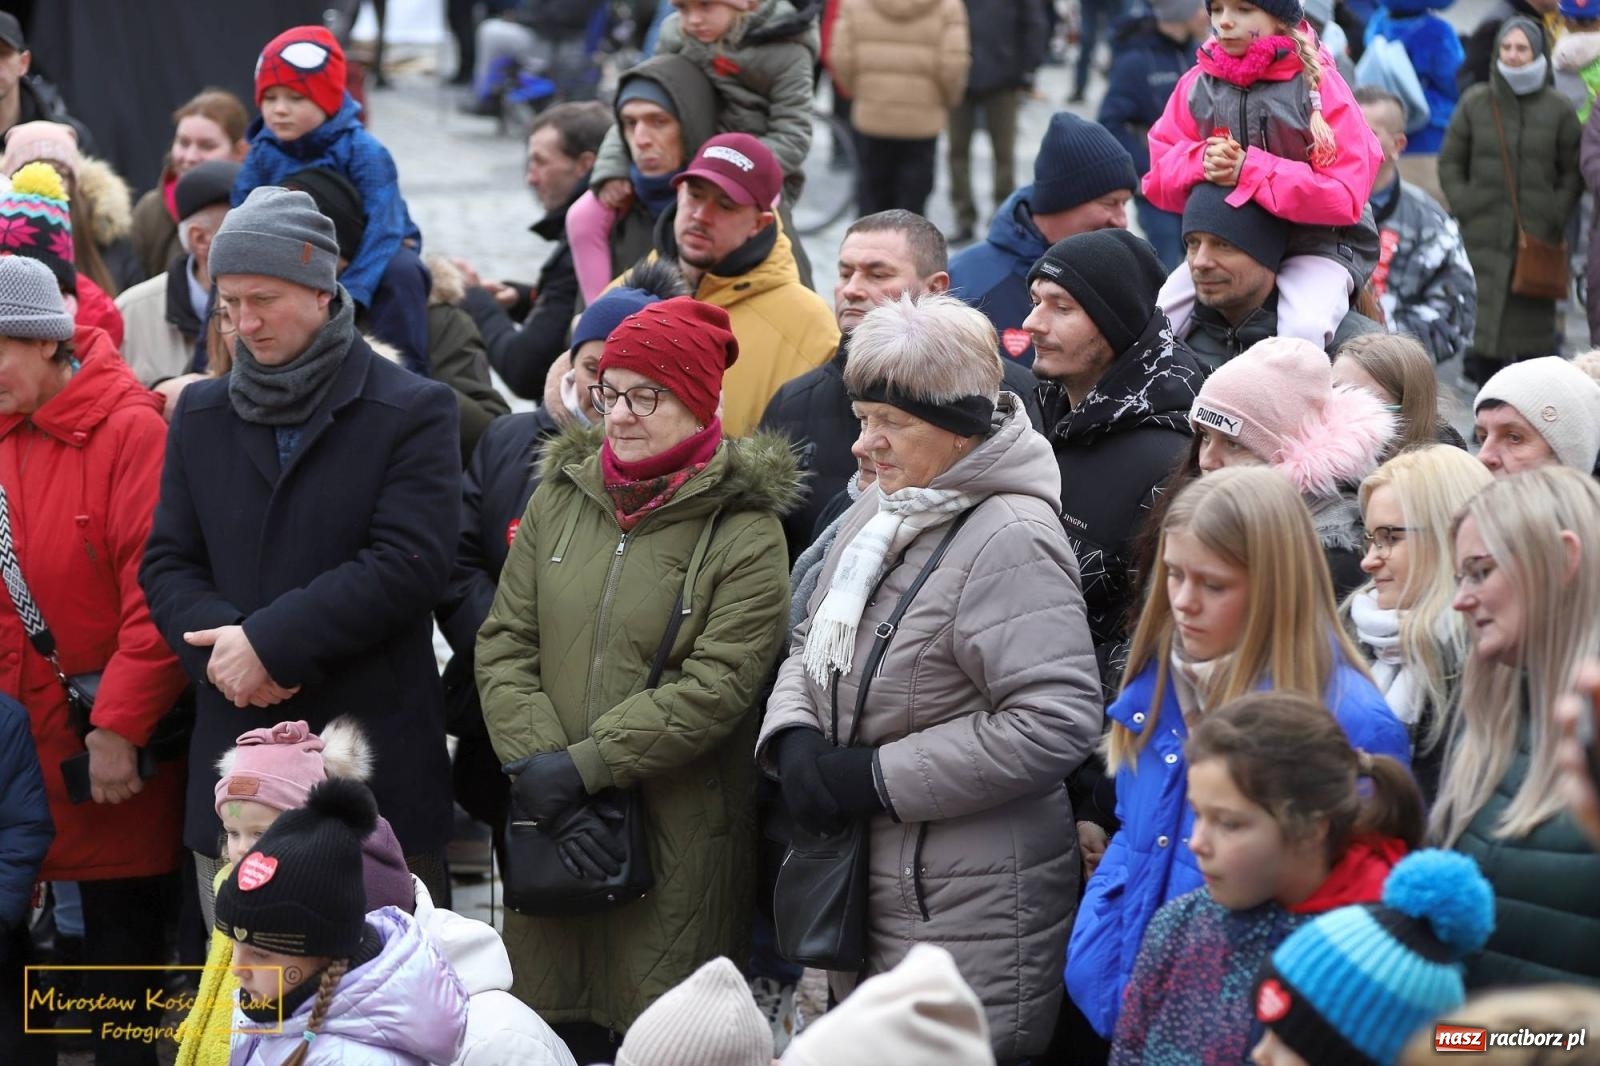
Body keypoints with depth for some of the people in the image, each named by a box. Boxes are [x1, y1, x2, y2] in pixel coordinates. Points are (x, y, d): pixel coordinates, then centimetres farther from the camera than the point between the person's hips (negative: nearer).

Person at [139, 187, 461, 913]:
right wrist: (219, 643, -11)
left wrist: (270, 640, -16)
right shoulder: (201, 414, 14)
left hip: (373, 757, -4)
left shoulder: (412, 412, -2)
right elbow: (166, 564, 10)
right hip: (234, 761, 4)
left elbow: (410, 564, -12)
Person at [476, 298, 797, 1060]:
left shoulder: (745, 529, -7)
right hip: (551, 826, 5)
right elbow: (504, 645, 5)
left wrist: (582, 765, -17)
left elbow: (714, 688, -14)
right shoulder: (558, 497, 9)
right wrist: (536, 763, -10)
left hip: (682, 838, -4)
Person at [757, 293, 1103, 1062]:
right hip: (861, 889, 9)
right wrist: (794, 739, -4)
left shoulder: (1010, 539, -17)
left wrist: (873, 778, -19)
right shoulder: (880, 510, 10)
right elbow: (812, 647, 20)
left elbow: (1056, 723, -25)